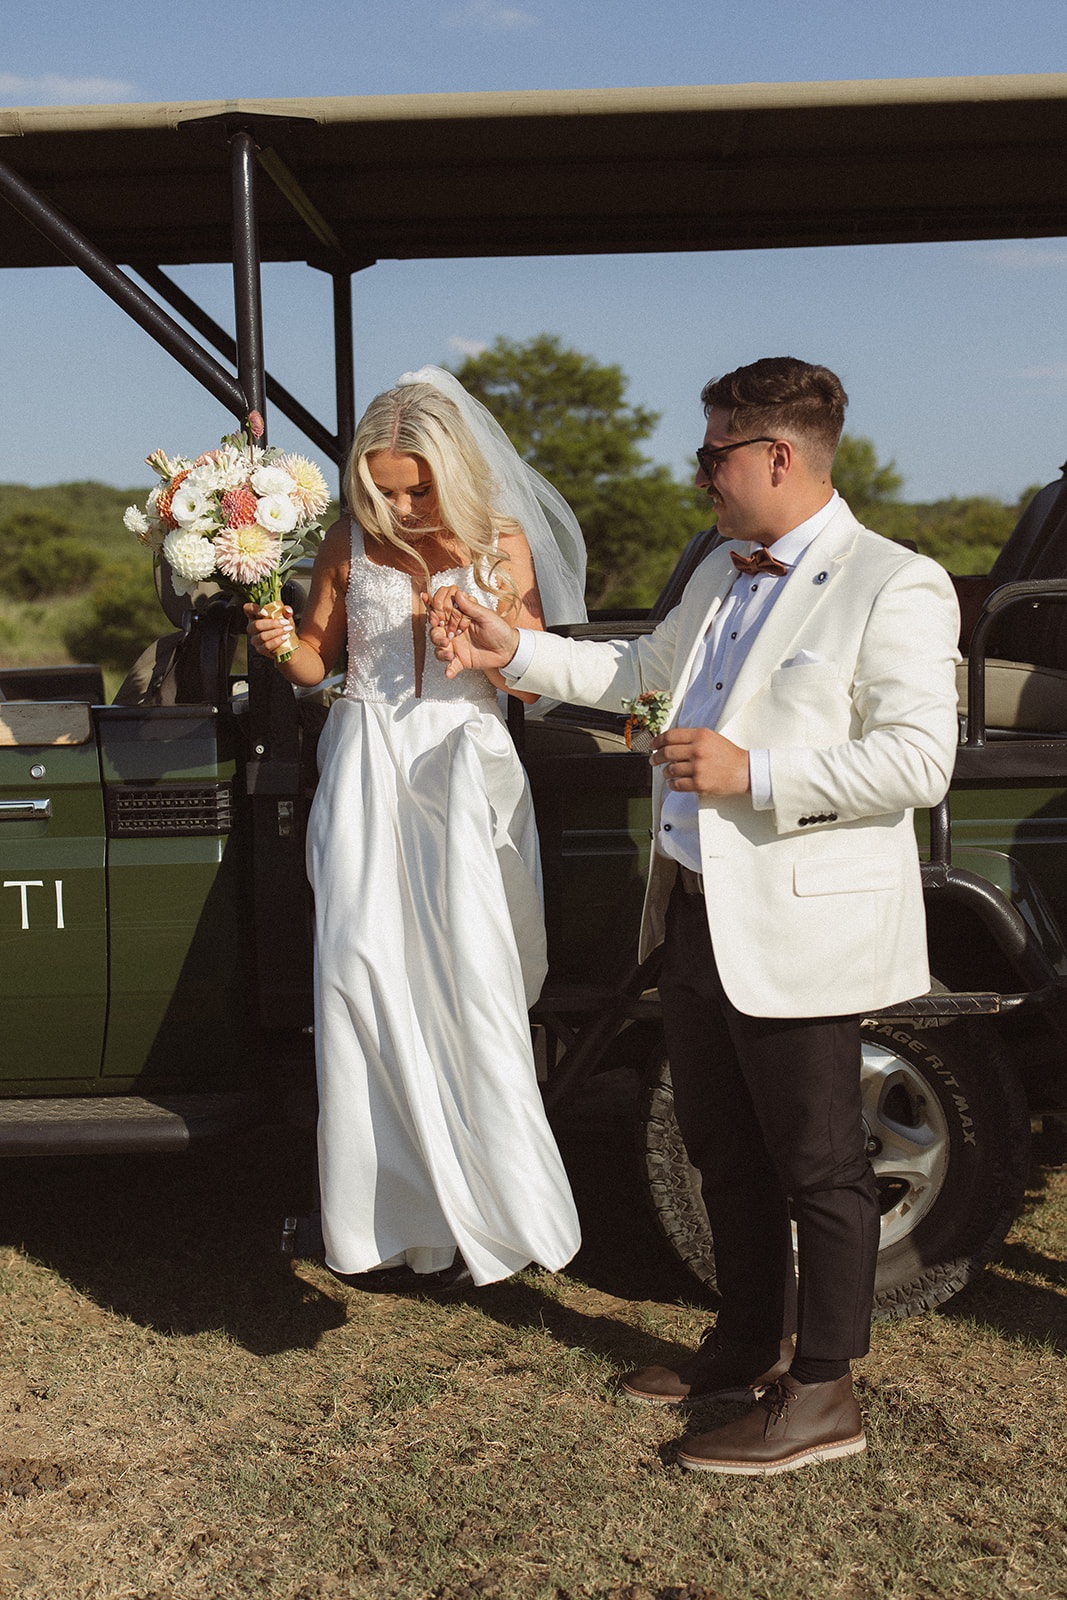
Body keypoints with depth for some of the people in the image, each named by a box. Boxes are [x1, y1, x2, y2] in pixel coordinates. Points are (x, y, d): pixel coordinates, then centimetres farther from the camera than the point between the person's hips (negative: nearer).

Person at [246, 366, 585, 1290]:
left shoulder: (502, 542, 2)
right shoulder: (351, 543, 5)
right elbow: (317, 662, 13)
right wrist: (280, 644, -9)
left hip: (463, 774, -1)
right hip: (369, 774, 2)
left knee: (469, 984, -9)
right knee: (368, 980, -6)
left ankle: (483, 1210, 5)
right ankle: (395, 1221, 6)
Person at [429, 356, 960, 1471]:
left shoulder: (892, 588, -12)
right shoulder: (721, 576, 14)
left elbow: (919, 760, -20)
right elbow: (642, 670, 28)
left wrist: (752, 772, -24)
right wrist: (513, 653, 21)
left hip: (801, 923, -8)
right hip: (698, 910, 9)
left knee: (816, 1163, 4)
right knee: (721, 1146, 18)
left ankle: (823, 1394, 19)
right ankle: (750, 1345, 36)